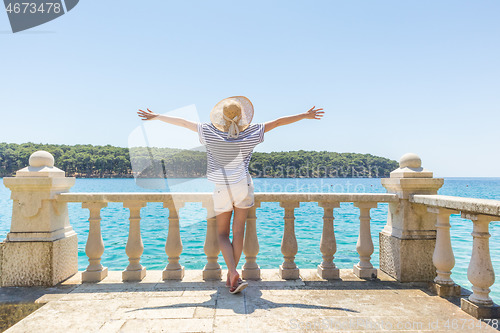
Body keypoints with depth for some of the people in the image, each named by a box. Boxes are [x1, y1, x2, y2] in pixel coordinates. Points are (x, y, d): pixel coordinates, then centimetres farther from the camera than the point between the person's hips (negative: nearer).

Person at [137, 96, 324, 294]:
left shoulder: (210, 133, -10)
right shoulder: (250, 134, -7)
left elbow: (182, 122, -3)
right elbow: (278, 122, 0)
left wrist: (156, 116, 9)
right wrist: (306, 115, 9)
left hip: (222, 189, -1)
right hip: (244, 188, 1)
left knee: (222, 234, 9)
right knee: (238, 232, 10)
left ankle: (233, 273, -10)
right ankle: (231, 277, 17)